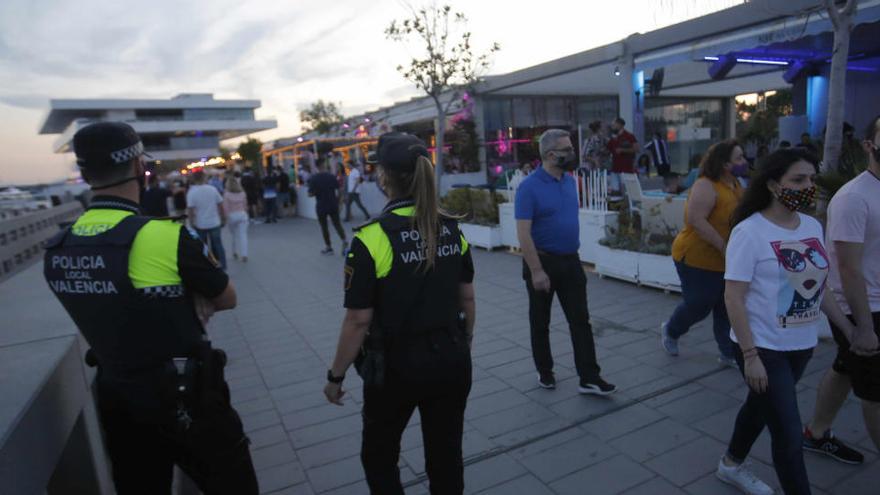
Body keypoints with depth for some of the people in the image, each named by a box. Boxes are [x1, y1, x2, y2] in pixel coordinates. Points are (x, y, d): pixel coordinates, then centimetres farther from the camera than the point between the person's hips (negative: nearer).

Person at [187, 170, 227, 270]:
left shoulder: (191, 192, -11)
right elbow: (220, 206, 0)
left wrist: (192, 224, -5)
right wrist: (223, 219, 10)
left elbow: (190, 210, -14)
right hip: (214, 223, 2)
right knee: (218, 245, 12)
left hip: (200, 225, -2)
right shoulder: (212, 189, -4)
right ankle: (222, 266, 16)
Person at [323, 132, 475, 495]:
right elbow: (467, 298, 4)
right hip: (451, 360, 5)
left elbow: (358, 321, -16)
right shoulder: (452, 229, -4)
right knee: (446, 455, 20)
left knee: (378, 454, 21)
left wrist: (336, 376, -3)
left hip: (397, 366, -4)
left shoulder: (372, 238, -19)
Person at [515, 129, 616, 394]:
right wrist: (536, 271, -22)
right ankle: (544, 371, 28)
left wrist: (572, 255, 15)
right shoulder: (529, 187, -16)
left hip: (571, 261, 6)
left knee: (580, 320, 4)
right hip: (542, 262, -6)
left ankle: (589, 378, 11)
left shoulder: (570, 181, 6)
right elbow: (523, 233, -20)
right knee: (540, 322, 11)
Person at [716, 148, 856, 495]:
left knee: (761, 407, 23)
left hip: (801, 346, 7)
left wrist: (851, 331, 13)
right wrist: (751, 356, -21)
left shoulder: (813, 226, 3)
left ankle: (732, 465, 46)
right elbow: (733, 298, -19)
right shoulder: (749, 231, -18)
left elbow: (818, 288, 13)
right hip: (763, 348, -7)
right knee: (788, 433, -1)